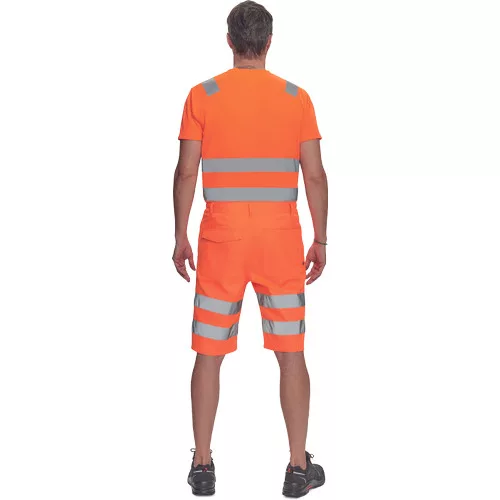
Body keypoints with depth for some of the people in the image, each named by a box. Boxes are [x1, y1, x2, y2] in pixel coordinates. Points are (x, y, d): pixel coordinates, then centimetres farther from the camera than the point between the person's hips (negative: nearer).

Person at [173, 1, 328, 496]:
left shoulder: (202, 96, -2)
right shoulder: (296, 98, 0)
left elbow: (186, 172, -3)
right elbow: (315, 175, -1)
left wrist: (180, 237, 5)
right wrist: (320, 240, 7)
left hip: (220, 237, 0)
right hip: (281, 238, 0)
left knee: (209, 354, 8)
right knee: (291, 353, 8)